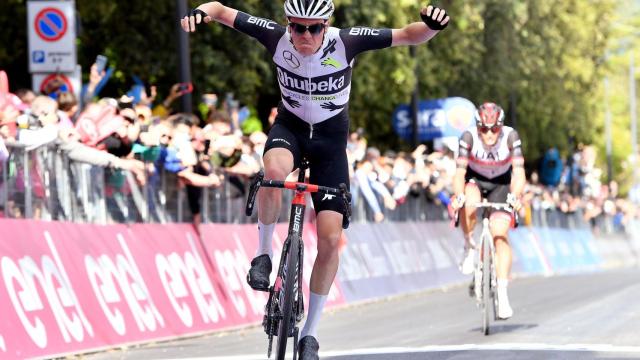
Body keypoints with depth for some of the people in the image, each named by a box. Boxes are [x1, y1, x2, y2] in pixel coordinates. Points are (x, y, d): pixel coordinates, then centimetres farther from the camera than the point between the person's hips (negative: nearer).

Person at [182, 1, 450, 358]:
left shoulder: (345, 42, -25)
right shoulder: (277, 37, -21)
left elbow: (409, 35, -25)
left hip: (330, 137, 0)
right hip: (289, 126, 0)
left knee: (330, 240, -8)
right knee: (274, 170, -39)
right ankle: (264, 253, -13)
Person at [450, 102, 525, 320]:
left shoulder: (510, 136, -26)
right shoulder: (469, 137, -27)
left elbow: (519, 172, -32)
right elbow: (460, 172, -32)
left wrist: (515, 196, -49)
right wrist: (458, 196, -49)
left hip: (500, 183, 0)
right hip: (474, 180, 0)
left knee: (500, 234, -15)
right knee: (470, 204, -36)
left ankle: (502, 294, -13)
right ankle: (469, 248, -9)